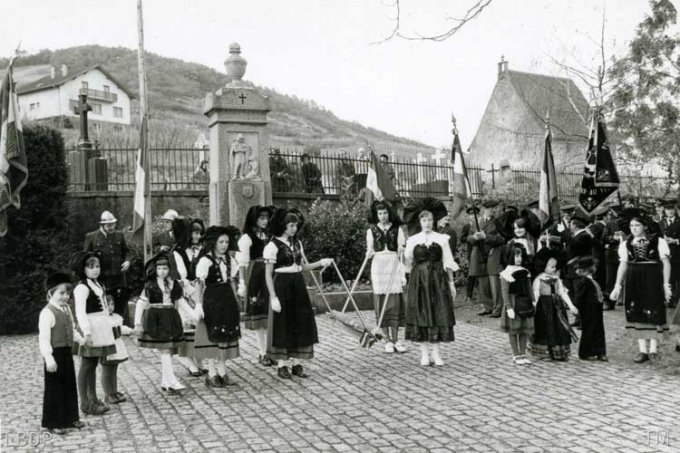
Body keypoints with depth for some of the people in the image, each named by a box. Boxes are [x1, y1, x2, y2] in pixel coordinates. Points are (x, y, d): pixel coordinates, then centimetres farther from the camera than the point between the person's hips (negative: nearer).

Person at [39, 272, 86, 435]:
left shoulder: (67, 309, 8)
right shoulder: (47, 313, -18)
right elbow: (43, 337, -22)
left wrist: (80, 339, 3)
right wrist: (48, 357, -26)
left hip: (67, 353, 8)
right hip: (55, 354, -8)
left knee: (70, 386, 16)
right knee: (54, 389, 3)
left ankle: (71, 418, 29)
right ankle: (53, 423, 14)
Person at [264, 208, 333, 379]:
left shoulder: (297, 243, 10)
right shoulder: (273, 246, -9)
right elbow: (268, 275, -9)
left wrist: (320, 263, 1)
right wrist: (273, 297, -15)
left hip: (298, 286, 6)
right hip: (282, 287, -6)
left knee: (300, 323, 7)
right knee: (283, 325, 0)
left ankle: (295, 363, 17)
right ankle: (281, 365, 12)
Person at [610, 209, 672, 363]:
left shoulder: (658, 241, -3)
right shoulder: (626, 244, 6)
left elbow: (666, 263, -4)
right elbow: (623, 264, 7)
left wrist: (666, 284, -9)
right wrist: (618, 286, 4)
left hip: (653, 280, -3)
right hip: (633, 280, 3)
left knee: (653, 313, -3)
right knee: (637, 314, 4)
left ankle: (653, 349, 8)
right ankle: (643, 350, 10)